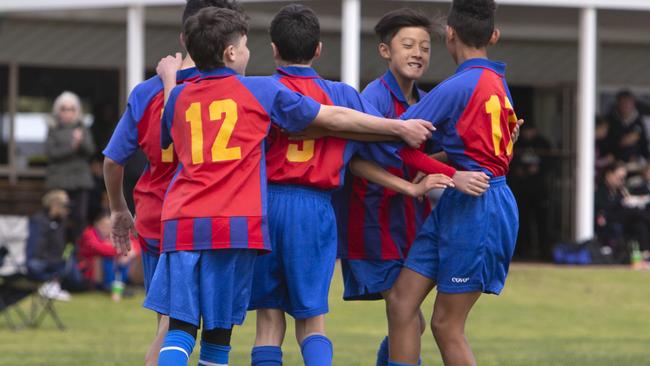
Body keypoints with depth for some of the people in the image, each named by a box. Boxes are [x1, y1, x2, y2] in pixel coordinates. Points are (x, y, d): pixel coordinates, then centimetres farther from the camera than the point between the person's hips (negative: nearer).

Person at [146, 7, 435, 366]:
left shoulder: (179, 97, 13)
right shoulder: (261, 90, 7)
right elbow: (334, 118, 12)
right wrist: (401, 127, 20)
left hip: (181, 224, 2)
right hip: (234, 225, -2)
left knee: (180, 329, -2)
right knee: (218, 330, 6)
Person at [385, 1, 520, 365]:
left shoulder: (459, 87, -15)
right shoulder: (497, 81, 13)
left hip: (475, 208, -9)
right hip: (454, 206, 9)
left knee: (447, 324, -2)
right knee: (402, 300, 5)